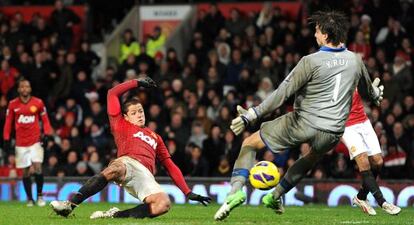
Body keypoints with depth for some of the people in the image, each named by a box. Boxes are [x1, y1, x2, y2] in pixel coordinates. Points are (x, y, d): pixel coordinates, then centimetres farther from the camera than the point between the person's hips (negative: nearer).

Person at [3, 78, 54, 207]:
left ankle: (40, 196, 0)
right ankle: (30, 199, 13)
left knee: (37, 167, -14)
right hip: (21, 143, 1)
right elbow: (8, 123, 7)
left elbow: (45, 120, 7)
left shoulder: (38, 103, 1)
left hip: (36, 141, -1)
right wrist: (7, 141, 4)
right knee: (25, 172, 4)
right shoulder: (13, 104, 3)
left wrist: (47, 134, -5)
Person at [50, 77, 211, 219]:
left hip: (146, 176, 3)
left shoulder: (155, 137, 37)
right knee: (114, 169, -42)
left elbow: (170, 166, 35)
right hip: (128, 163, -3)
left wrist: (188, 193, 27)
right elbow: (113, 94, 25)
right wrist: (137, 83, 34)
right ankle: (70, 205, -43)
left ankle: (116, 214, -28)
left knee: (164, 204, -30)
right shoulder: (122, 126, 28)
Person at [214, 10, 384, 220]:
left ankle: (236, 189, -9)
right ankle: (275, 196, 45)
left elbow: (282, 93, -16)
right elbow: (368, 91, 22)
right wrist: (375, 95, 47)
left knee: (250, 143, 10)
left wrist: (252, 115, -13)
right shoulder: (355, 60, 3)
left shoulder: (311, 62, -14)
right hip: (333, 132, 5)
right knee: (313, 157, 40)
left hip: (303, 123, -5)